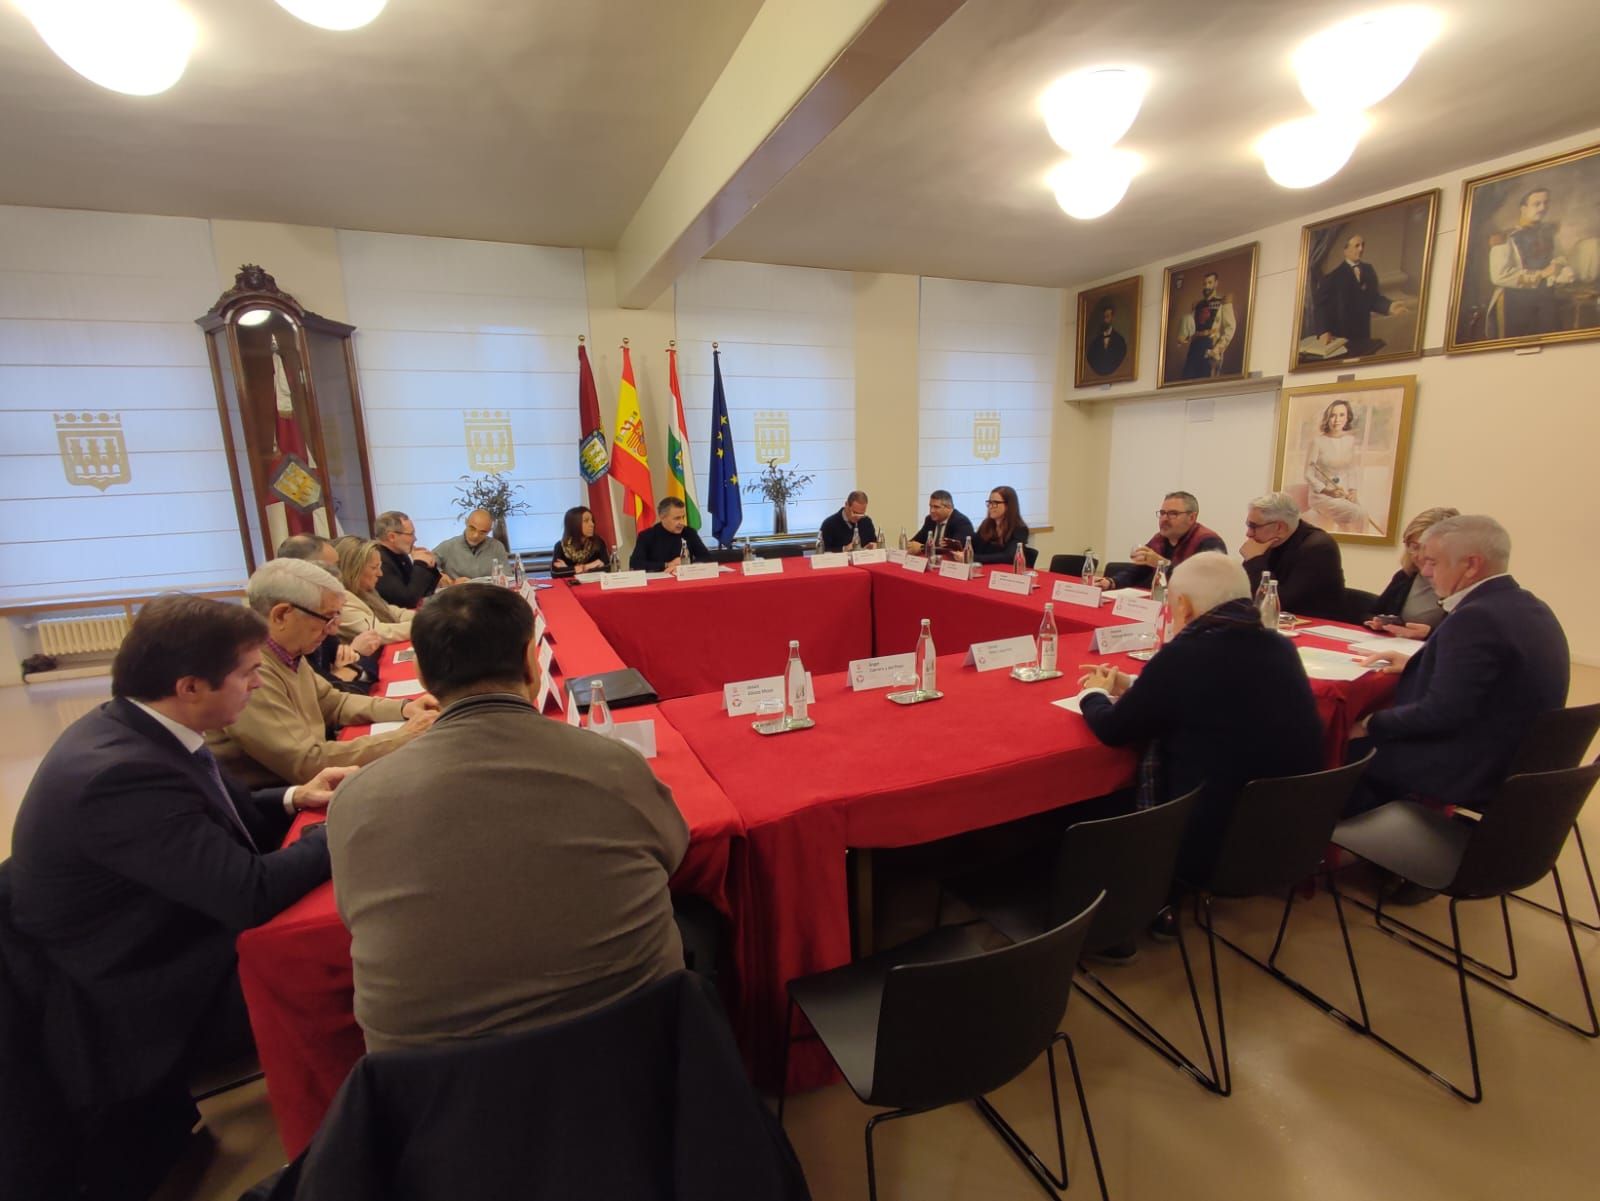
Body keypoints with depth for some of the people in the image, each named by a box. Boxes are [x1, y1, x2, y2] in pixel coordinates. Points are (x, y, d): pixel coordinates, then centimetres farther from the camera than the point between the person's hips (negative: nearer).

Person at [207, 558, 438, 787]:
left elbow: (332, 703, 14)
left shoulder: (287, 653, 2)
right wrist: (404, 737, -21)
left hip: (298, 790, 8)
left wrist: (403, 708, -1)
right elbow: (306, 764, -25)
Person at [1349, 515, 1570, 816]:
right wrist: (1416, 664, 15)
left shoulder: (1476, 617, -24)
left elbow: (1439, 713, -25)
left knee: (1350, 750, 0)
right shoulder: (1528, 607, 6)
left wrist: (1370, 726, -13)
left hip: (1468, 770, -9)